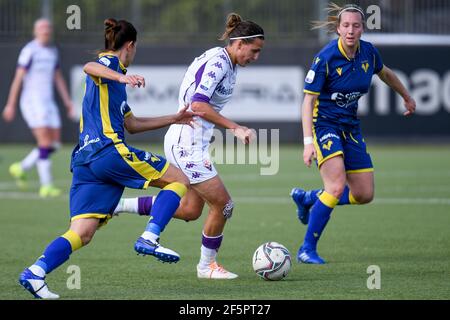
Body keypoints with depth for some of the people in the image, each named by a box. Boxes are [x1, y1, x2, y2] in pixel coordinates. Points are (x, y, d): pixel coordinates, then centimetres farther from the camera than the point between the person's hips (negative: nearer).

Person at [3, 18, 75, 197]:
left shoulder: (52, 51, 14)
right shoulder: (30, 51, -9)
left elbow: (58, 78, 20)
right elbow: (18, 78, -11)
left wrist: (68, 102, 14)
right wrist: (11, 104, -13)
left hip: (48, 102, 8)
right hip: (32, 101, -8)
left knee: (55, 143, 3)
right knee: (45, 142, -14)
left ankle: (21, 168, 18)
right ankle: (46, 186, -10)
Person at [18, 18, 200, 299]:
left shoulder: (112, 81, 31)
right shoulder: (109, 62, 4)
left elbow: (132, 124, 38)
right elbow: (89, 67, -21)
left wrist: (174, 119, 39)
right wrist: (122, 77, -37)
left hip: (85, 160, 9)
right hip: (109, 150, -9)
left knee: (81, 234, -2)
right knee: (179, 180, 2)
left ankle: (36, 271, -21)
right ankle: (149, 238, -13)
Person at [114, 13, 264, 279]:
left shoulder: (227, 63, 12)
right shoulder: (218, 62, -18)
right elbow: (198, 104, -28)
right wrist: (235, 128, -28)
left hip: (192, 143, 10)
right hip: (187, 144, -10)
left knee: (190, 210, 14)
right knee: (223, 205, -4)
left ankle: (117, 205, 18)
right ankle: (207, 265, 13)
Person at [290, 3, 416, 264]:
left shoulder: (369, 52, -4)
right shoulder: (326, 58, -20)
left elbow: (385, 73, 20)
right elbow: (308, 100, -18)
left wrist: (407, 96, 32)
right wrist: (308, 142, -27)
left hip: (351, 127, 6)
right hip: (324, 124, -6)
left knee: (364, 195, 4)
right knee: (337, 186, -24)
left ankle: (307, 198, 27)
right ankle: (307, 250, -12)